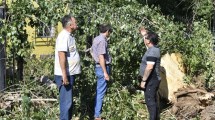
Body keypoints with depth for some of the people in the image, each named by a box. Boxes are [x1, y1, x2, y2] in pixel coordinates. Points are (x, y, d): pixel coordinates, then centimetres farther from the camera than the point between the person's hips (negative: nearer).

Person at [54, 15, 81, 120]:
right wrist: (64, 75, -26)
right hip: (65, 75, -10)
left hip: (69, 74, 10)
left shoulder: (68, 36, 15)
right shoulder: (64, 36, -16)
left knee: (68, 101, 16)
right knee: (66, 102, -6)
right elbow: (61, 56, -23)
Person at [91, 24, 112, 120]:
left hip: (99, 67, 10)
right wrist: (105, 72, -20)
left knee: (99, 91, 16)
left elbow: (93, 53, 19)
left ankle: (97, 112, 24)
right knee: (101, 92, -4)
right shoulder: (102, 40, -17)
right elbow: (101, 57, -22)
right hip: (102, 68, -10)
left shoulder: (96, 39, 12)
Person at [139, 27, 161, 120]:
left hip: (151, 80, -10)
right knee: (153, 100, 17)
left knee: (150, 101, -5)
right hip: (152, 80, 10)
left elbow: (149, 67, -28)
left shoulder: (152, 51, -22)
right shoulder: (153, 48, 9)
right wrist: (144, 34, 27)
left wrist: (143, 80, -24)